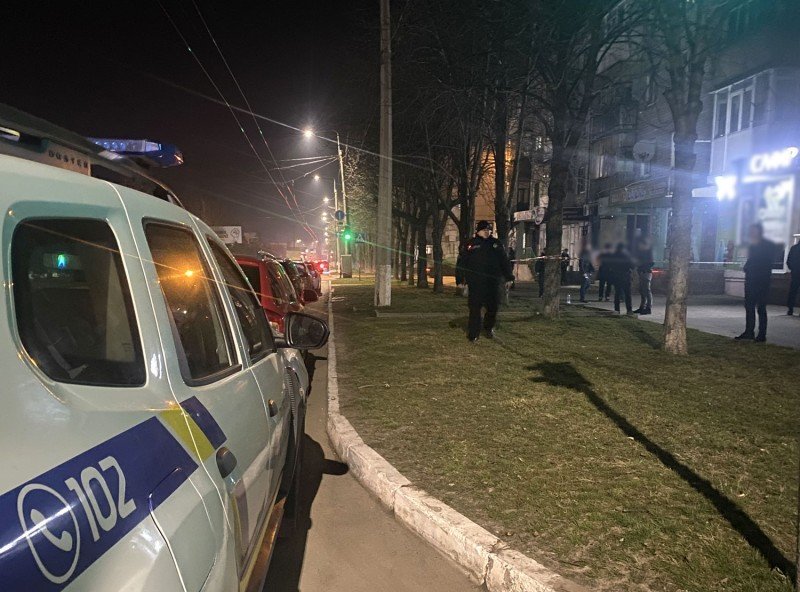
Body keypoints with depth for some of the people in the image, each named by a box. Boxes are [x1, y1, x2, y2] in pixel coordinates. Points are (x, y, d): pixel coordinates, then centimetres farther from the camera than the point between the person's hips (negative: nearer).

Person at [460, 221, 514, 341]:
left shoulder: (495, 243, 10)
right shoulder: (471, 244, 3)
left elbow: (504, 261, 11)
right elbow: (463, 263, 1)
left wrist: (509, 277, 6)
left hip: (492, 282, 3)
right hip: (475, 283, -2)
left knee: (493, 307, 9)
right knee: (475, 309, -2)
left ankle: (489, 327, 33)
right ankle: (473, 334, 5)